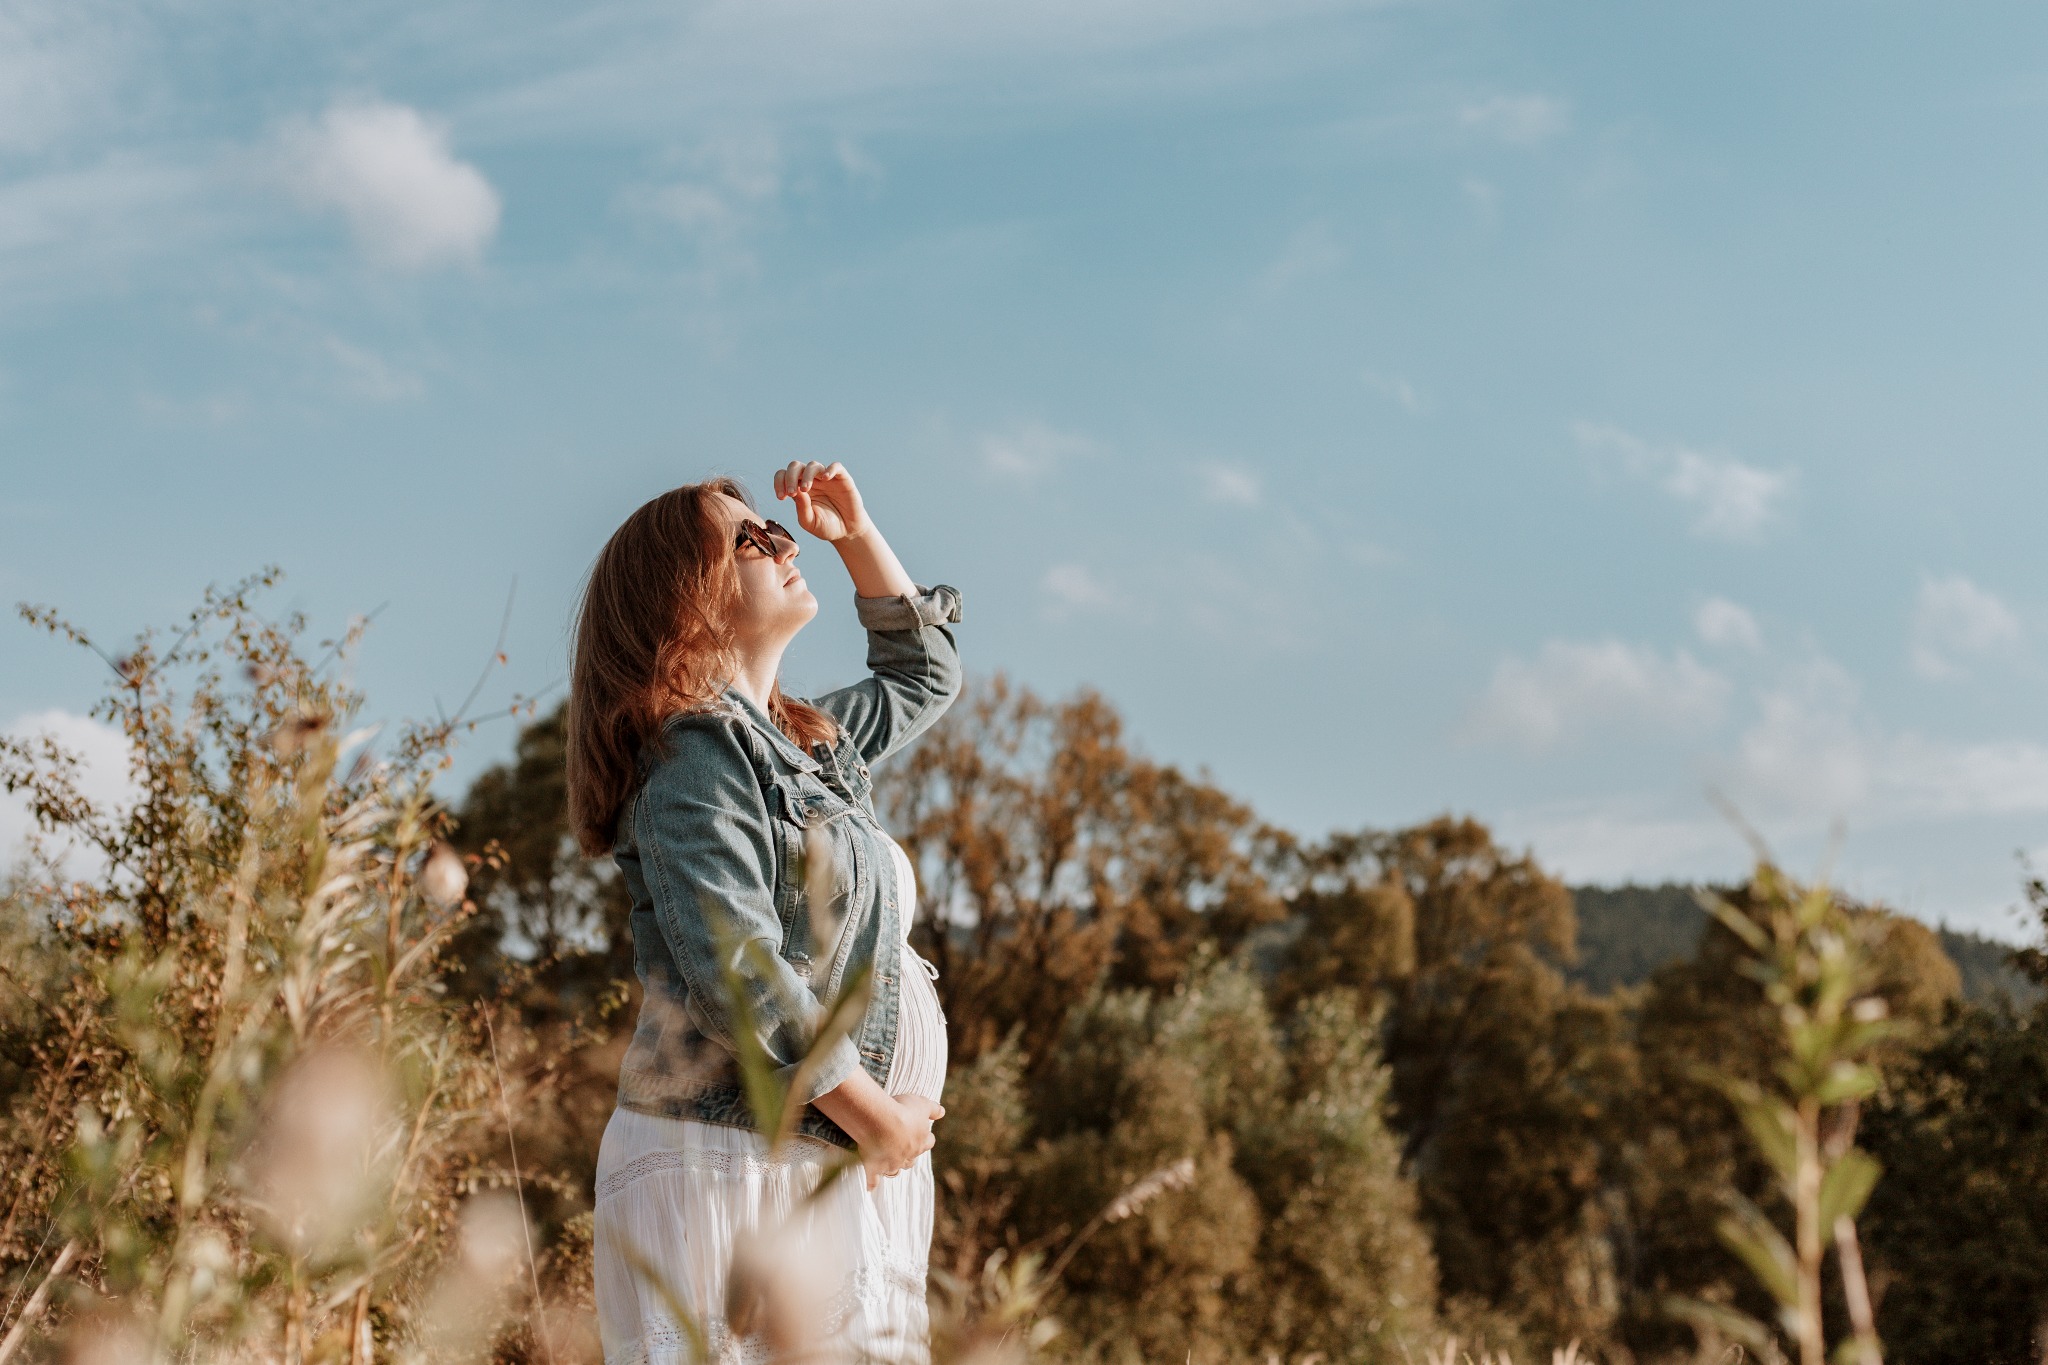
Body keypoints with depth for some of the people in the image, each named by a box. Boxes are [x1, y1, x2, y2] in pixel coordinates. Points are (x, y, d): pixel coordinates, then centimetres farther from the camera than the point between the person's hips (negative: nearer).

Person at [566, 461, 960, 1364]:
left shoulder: (808, 746, 19)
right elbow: (738, 977, -20)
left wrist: (856, 532, 25)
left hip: (837, 1171, 9)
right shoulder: (697, 758, -9)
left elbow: (922, 673, 38)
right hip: (728, 1165, -9)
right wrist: (876, 1115, -13)